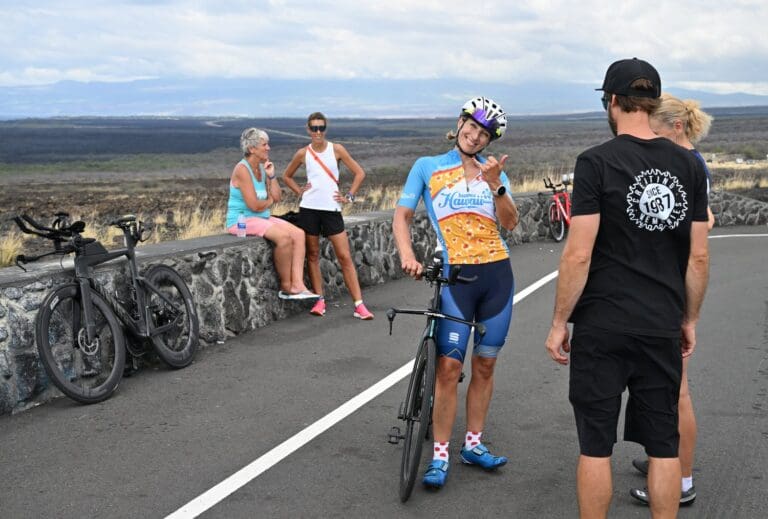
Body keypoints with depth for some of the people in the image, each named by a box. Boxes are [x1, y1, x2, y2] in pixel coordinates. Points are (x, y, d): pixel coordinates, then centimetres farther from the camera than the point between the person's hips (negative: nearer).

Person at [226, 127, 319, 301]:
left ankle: (297, 285, -19)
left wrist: (271, 176, -3)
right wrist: (269, 201, -1)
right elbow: (254, 205, -21)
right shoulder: (242, 169, -15)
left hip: (262, 218, 9)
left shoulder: (262, 168, 10)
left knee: (298, 233, -10)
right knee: (284, 237, -28)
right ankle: (286, 287, -13)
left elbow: (276, 198, 8)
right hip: (241, 220, -9)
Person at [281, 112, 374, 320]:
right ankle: (319, 300, 14)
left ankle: (359, 305, -5)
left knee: (345, 257, -4)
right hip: (309, 209, 1)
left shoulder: (336, 149, 2)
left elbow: (359, 173, 6)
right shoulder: (303, 153, 4)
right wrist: (299, 192, 4)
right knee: (313, 255, 5)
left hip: (332, 209, -1)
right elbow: (286, 176, 18)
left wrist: (349, 196, -1)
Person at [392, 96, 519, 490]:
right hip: (456, 275, -3)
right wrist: (407, 255, -17)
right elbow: (402, 216, 0)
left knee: (484, 366, 10)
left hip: (498, 275, 3)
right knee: (449, 366, -8)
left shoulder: (493, 171, 11)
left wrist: (495, 184, -15)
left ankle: (473, 445, 23)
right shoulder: (427, 167, 5)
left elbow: (509, 223, 0)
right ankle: (440, 457, 1)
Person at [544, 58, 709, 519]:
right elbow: (699, 256, 6)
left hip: (602, 326, -4)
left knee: (596, 444, 6)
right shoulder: (688, 164, 4)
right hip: (663, 327, 4)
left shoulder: (596, 162, -10)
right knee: (663, 443, 12)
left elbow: (578, 255, -13)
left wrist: (559, 321, -3)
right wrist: (690, 318, 17)